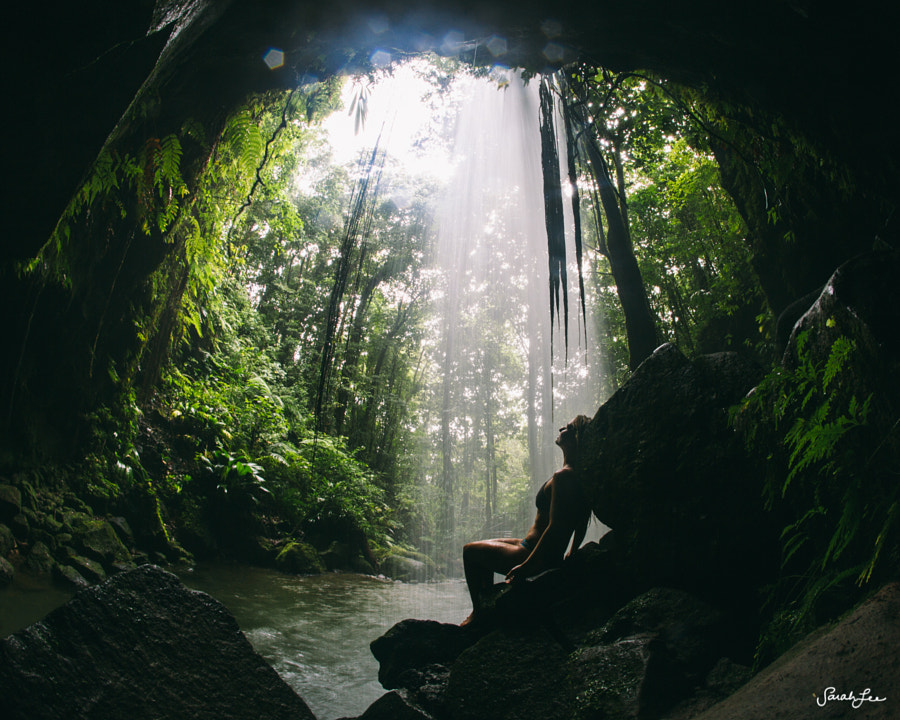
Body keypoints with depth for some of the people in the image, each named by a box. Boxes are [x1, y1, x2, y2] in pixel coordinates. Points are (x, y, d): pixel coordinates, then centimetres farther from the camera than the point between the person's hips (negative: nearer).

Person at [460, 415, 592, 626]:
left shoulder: (563, 476, -26)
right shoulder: (580, 476, 4)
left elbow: (555, 528, -29)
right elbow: (581, 525, 13)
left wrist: (526, 567, -23)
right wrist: (570, 554, 26)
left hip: (540, 557, -10)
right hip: (553, 556, 10)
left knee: (470, 550, 5)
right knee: (486, 545, 26)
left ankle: (478, 612, 13)